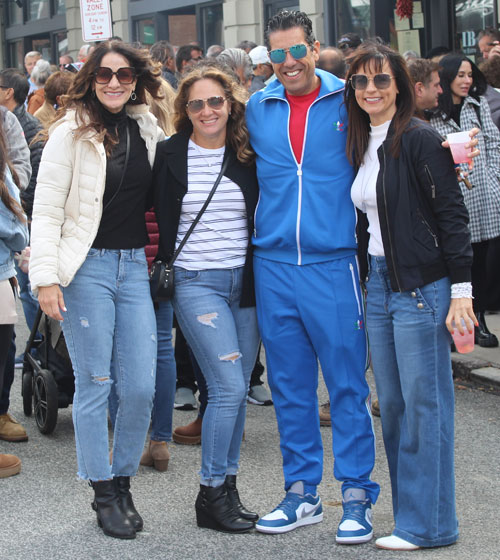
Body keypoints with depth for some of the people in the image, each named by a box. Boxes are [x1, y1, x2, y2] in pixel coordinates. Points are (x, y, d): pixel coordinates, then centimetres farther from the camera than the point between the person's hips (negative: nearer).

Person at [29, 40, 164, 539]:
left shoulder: (146, 129, 9)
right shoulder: (72, 131, -5)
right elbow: (47, 209, -8)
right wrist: (45, 277, -15)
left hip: (133, 265, 5)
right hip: (86, 268, -5)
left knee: (141, 386, 2)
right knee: (94, 385, 0)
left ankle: (123, 481, 20)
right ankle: (104, 494, 11)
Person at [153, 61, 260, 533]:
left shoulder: (248, 156, 6)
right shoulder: (170, 155, -1)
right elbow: (161, 219, 2)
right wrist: (165, 267, -3)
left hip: (245, 281, 4)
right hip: (195, 282, -4)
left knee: (235, 391, 6)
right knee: (229, 386, -13)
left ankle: (226, 489, 17)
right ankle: (211, 493, -1)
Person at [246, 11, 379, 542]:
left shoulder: (348, 102, -1)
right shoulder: (256, 109, 7)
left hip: (333, 263, -3)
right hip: (273, 264, 3)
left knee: (348, 383, 0)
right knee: (289, 384, 10)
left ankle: (356, 494, 10)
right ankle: (301, 492, 20)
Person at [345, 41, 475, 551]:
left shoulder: (420, 140, -9)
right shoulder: (361, 146, 13)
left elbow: (452, 215, -12)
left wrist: (461, 289, -15)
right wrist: (368, 280, 17)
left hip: (421, 286, -8)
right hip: (378, 283, 8)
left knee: (423, 404, -3)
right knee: (392, 404, 9)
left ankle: (427, 524, 4)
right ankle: (409, 510, 18)